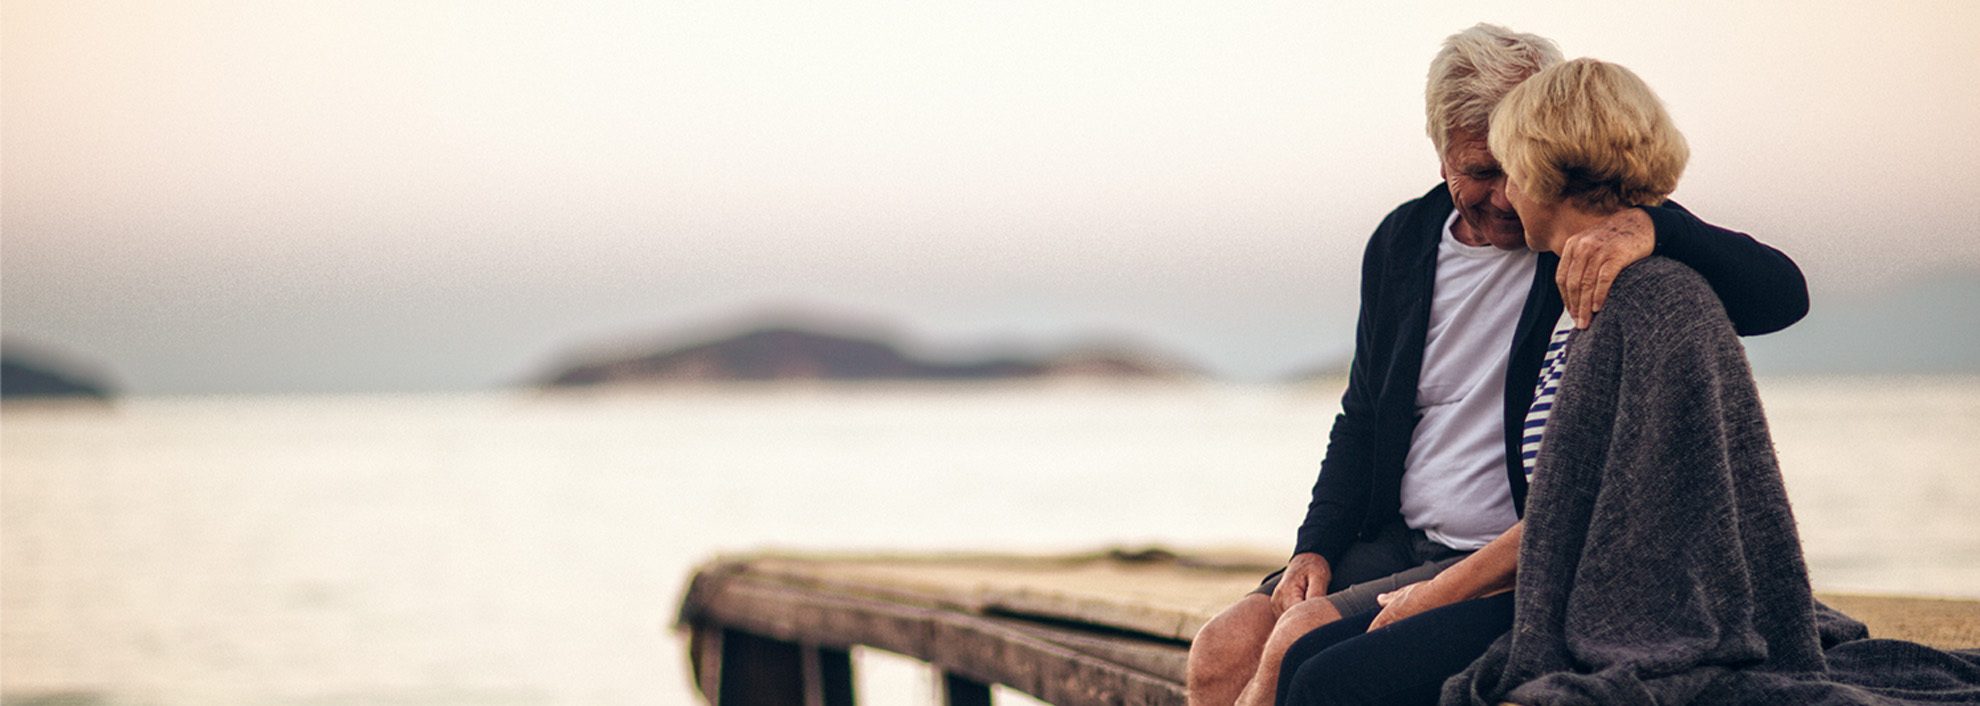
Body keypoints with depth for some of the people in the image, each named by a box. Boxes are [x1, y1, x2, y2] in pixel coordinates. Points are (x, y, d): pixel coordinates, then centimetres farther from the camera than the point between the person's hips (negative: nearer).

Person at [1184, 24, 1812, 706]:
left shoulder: (1608, 236, -9)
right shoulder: (1401, 241, 9)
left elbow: (1781, 294, -23)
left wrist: (1650, 227, -40)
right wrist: (1315, 547, 2)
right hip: (1396, 545, 6)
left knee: (1300, 642, -24)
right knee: (1222, 651, -13)